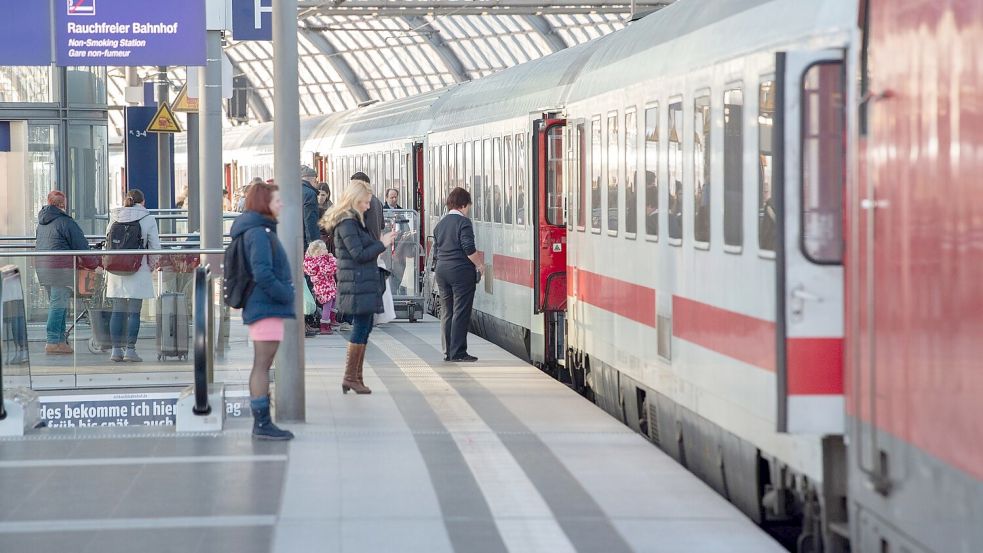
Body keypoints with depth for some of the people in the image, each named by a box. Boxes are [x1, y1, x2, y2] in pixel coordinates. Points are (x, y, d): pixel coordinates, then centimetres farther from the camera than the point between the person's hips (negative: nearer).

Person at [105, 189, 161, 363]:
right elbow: (155, 247, -3)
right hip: (138, 271, -3)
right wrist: (151, 264, 12)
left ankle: (116, 350, 7)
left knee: (117, 311, 7)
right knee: (134, 311, -1)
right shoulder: (148, 219, -1)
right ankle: (130, 350, -4)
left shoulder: (115, 218, 8)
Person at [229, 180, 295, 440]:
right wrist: (285, 295, -15)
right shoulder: (259, 233, -15)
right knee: (262, 365, -8)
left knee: (262, 365, 12)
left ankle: (262, 422, 17)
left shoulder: (262, 231, 17)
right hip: (266, 308, -10)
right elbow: (263, 274, -24)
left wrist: (284, 296, 15)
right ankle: (262, 423, -7)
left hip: (265, 308, 10)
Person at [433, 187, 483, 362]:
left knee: (446, 313, 11)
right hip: (462, 271, -7)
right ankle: (458, 353, -6)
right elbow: (469, 249, -16)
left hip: (442, 271, 7)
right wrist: (479, 265, -4)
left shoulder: (440, 224, 13)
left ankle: (448, 352, 14)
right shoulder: (463, 222, -9)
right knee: (461, 313, -4)